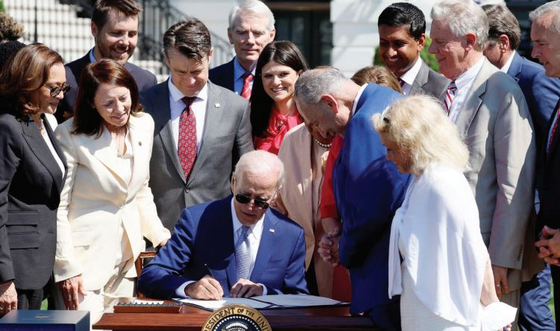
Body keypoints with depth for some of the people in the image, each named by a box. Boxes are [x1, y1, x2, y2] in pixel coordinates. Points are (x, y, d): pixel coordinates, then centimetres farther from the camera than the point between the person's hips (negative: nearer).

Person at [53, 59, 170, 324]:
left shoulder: (144, 125, 5)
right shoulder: (71, 136, -13)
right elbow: (57, 207, -11)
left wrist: (160, 236, 6)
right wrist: (66, 268, -13)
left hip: (128, 258, 6)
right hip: (86, 259, -5)